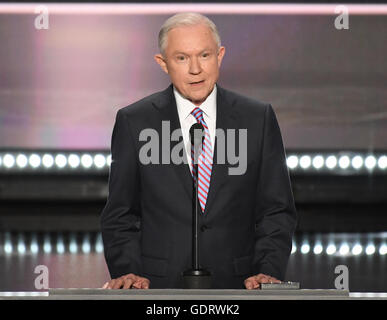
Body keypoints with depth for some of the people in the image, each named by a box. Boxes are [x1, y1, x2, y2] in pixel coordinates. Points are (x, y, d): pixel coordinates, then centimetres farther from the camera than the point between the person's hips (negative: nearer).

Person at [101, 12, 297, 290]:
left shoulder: (258, 119, 9)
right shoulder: (134, 122, 7)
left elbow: (277, 211, 10)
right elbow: (120, 215, 9)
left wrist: (268, 272, -5)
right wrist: (128, 272, -6)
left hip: (236, 286, 1)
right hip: (159, 287, -1)